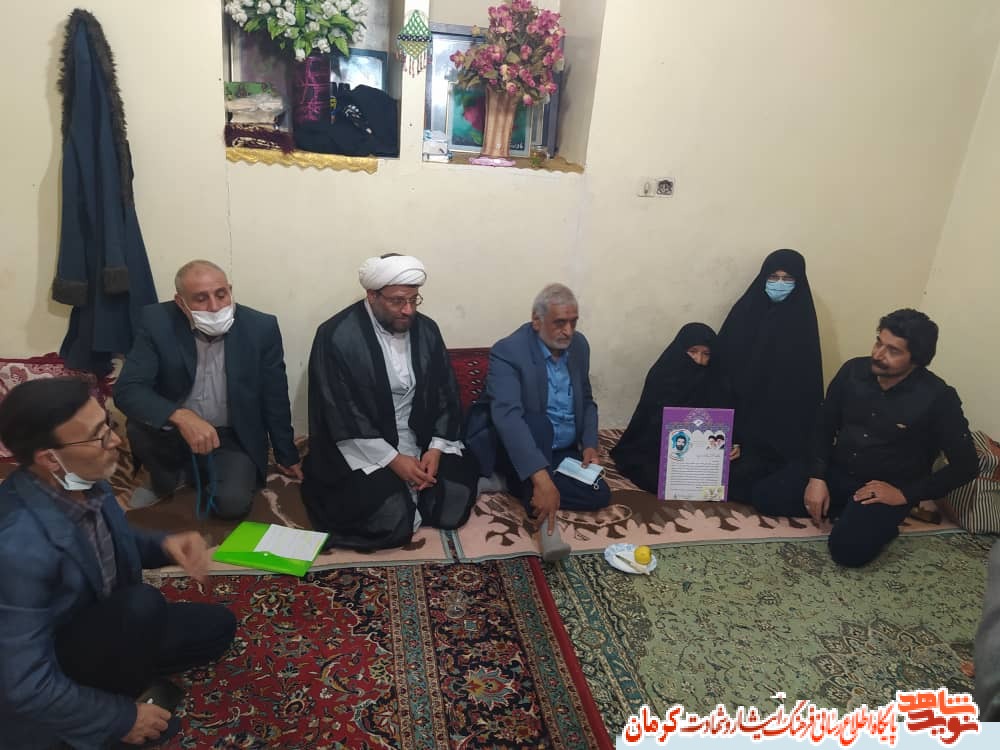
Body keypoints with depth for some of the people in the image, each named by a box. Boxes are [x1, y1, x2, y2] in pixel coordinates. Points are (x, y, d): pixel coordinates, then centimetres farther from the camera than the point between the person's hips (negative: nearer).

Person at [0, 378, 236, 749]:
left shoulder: (84, 482, -13)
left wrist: (164, 545, -13)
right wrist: (122, 717, -17)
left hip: (98, 628, 7)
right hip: (46, 684, -7)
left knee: (216, 625, 6)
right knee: (142, 604, -32)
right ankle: (114, 713, -5)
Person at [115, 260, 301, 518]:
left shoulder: (260, 328, -15)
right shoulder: (157, 322, -16)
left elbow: (274, 399, -4)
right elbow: (127, 390, -22)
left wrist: (287, 457, 6)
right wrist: (181, 417, -40)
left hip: (233, 437, -1)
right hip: (172, 430, 1)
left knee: (232, 502, -24)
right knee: (139, 426, -29)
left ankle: (194, 473, 11)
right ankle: (166, 478, 3)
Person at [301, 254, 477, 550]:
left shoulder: (427, 330, 2)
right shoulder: (336, 336, -14)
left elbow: (445, 394, 5)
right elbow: (342, 415, -16)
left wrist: (436, 448, -10)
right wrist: (393, 460, -19)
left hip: (422, 443, 5)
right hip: (363, 450, -4)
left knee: (454, 507, -14)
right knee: (394, 523, -21)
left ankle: (411, 490, 15)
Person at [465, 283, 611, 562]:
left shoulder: (579, 345, 0)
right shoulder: (508, 351, -22)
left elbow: (586, 401, 13)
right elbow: (507, 416, -37)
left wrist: (589, 445, -7)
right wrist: (541, 478, -48)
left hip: (562, 451, 6)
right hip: (517, 450, -6)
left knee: (599, 494, -17)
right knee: (538, 422, -38)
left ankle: (513, 484, -8)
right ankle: (545, 521, -33)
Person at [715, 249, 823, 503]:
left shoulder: (802, 321, -1)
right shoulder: (744, 310, 2)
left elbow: (806, 381, -1)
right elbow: (722, 360, 3)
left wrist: (799, 433, -7)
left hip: (779, 419, -1)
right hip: (738, 405, 2)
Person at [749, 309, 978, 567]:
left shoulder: (938, 398, -17)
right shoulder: (853, 370, -6)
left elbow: (966, 464, -10)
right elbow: (825, 425, 4)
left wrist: (905, 494, -16)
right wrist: (816, 477, -8)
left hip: (887, 490, -4)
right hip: (836, 471, 5)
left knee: (848, 549, -29)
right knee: (763, 496, -10)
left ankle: (881, 520, 3)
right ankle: (845, 509, 6)